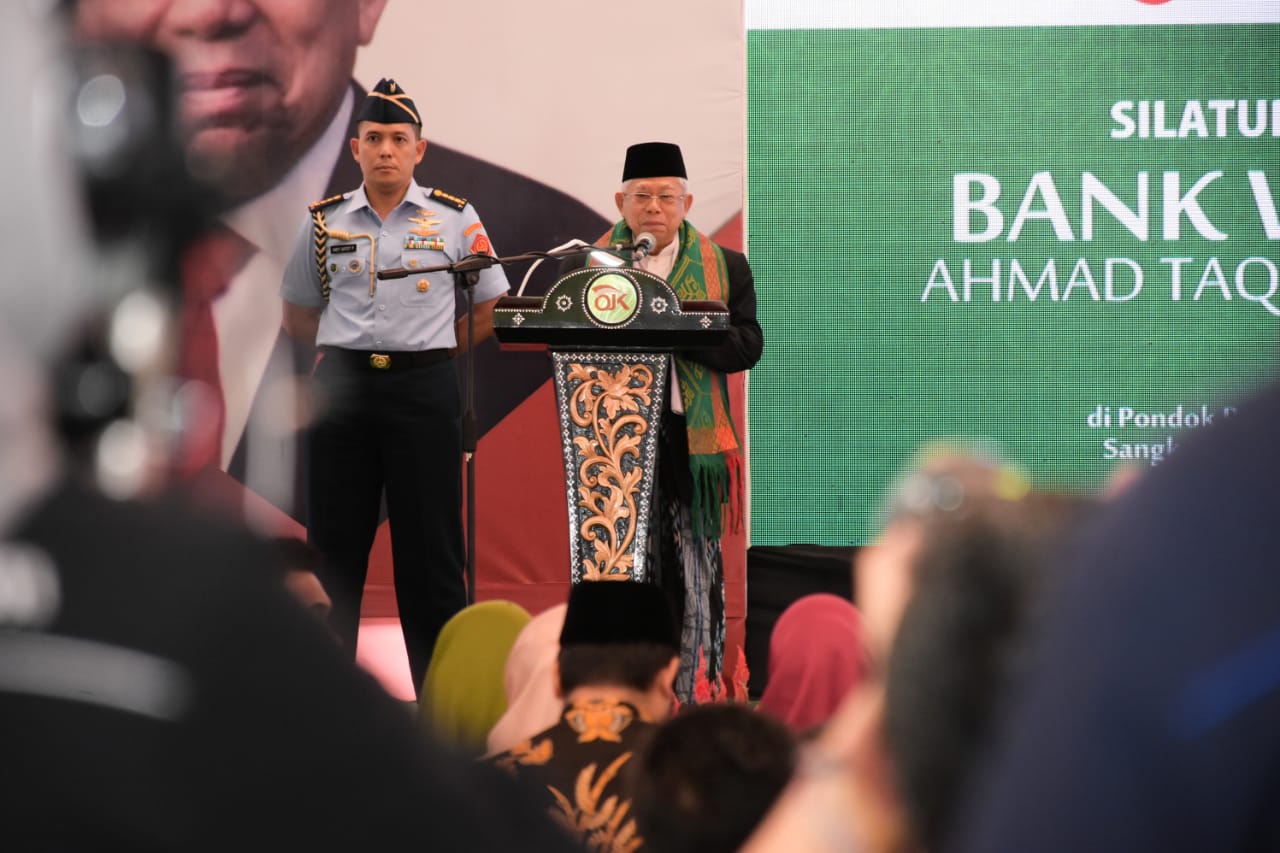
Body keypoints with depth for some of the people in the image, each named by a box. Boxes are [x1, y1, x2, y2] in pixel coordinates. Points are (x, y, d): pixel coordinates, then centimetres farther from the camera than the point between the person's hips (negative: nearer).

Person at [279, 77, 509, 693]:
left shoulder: (454, 220, 4)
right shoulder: (325, 222, 8)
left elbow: (490, 309, 11)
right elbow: (297, 314, 19)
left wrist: (429, 347, 4)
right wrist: (350, 347, 8)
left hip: (423, 389, -1)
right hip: (342, 387, 2)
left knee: (429, 545, -1)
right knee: (334, 542, 2)